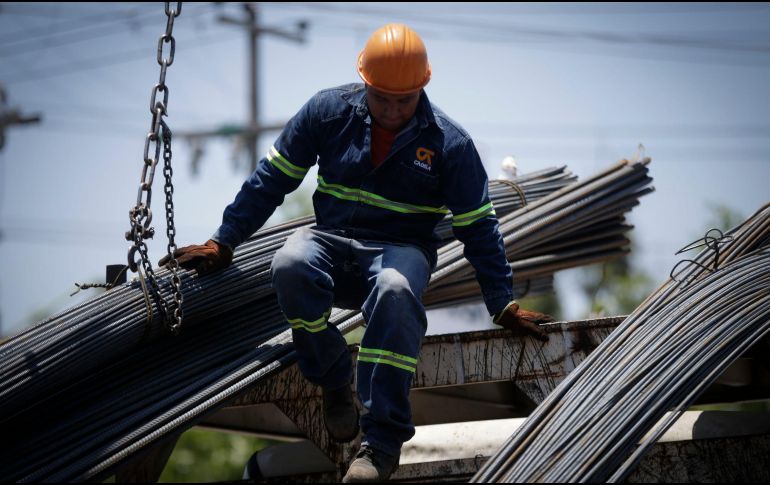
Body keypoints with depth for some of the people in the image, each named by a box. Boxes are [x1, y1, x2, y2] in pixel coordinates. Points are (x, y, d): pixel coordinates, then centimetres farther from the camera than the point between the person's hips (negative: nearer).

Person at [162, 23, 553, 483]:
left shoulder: (450, 143, -4)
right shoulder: (328, 111, -2)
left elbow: (478, 227, 2)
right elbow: (271, 179, 7)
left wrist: (504, 305, 2)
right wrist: (223, 243, 7)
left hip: (402, 250, -2)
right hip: (332, 240, 2)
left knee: (395, 292, -40)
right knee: (291, 267, -35)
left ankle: (383, 443, -34)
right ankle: (336, 383, -11)